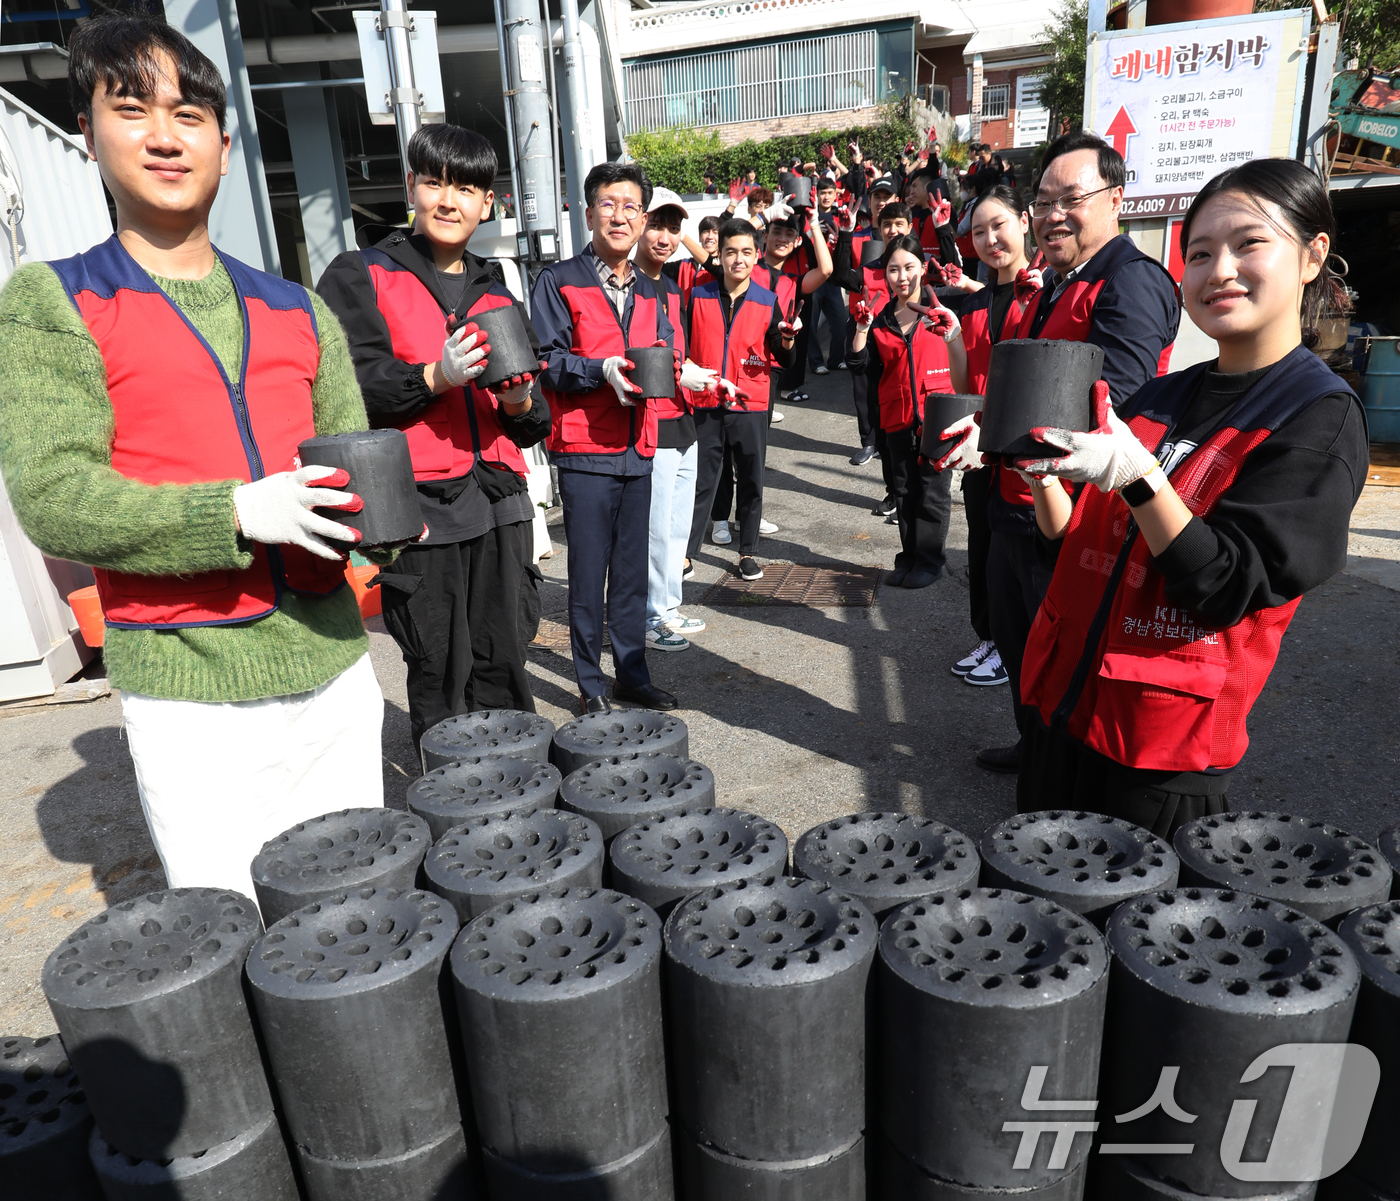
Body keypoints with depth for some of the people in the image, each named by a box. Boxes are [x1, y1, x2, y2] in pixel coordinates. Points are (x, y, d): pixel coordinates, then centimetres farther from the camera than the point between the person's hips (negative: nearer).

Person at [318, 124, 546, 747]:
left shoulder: (496, 295, 20)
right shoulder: (359, 277, 5)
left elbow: (531, 428, 19)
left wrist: (519, 402, -4)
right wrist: (435, 377, -20)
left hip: (499, 504, 4)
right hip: (418, 506, -4)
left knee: (503, 667, 8)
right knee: (441, 673, 1)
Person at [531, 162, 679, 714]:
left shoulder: (648, 292, 18)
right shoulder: (558, 282, -1)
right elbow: (546, 361, -7)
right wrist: (602, 370, -20)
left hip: (637, 450, 6)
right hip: (584, 451, -5)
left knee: (632, 571, 12)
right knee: (588, 575, 0)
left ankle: (633, 674, 25)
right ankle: (591, 684, 14)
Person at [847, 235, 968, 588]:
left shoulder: (939, 308, 0)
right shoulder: (882, 320, 9)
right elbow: (860, 364, 4)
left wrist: (952, 330, -28)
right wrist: (862, 328, -6)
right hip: (898, 415, 4)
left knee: (933, 491, 3)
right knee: (904, 490, 11)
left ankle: (929, 559, 14)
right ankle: (909, 557, 22)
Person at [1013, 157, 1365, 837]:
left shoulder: (1321, 418, -9)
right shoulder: (1159, 398, 7)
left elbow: (1228, 588, -19)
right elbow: (1074, 548, 8)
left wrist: (1136, 476, -30)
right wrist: (1042, 473, -9)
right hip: (1063, 704, 6)